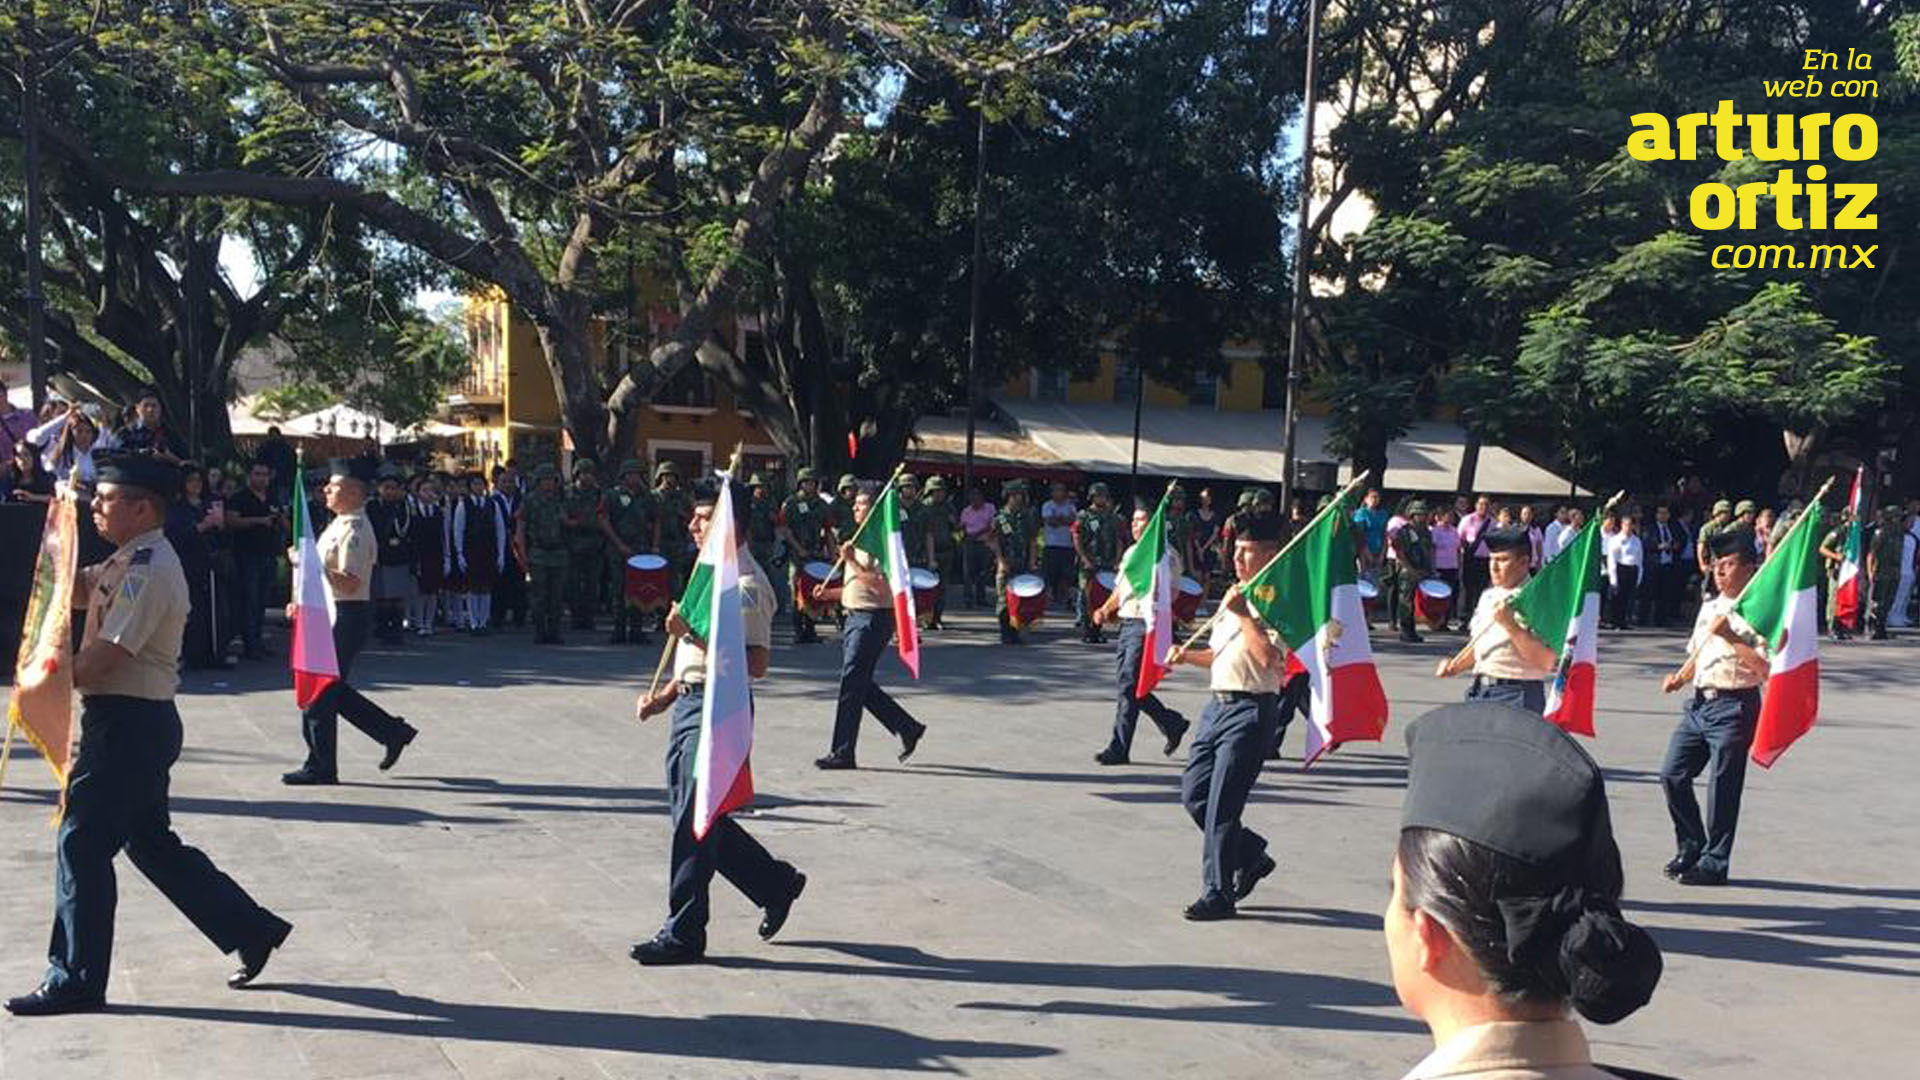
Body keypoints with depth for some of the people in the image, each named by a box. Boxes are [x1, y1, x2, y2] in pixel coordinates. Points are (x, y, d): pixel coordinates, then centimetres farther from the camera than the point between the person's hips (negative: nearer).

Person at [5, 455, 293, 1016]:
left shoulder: (148, 570, -18)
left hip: (130, 723, -10)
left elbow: (105, 654, -23)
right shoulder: (128, 561, 13)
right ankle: (251, 929, 23)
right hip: (133, 722, 10)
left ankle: (75, 980, 11)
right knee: (151, 842, 16)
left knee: (82, 844, -1)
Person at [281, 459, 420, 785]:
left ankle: (320, 767, 8)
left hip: (347, 618, -10)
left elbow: (350, 584, -26)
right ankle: (392, 732, 23)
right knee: (333, 690, 15)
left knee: (319, 691, -2)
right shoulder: (340, 525, 14)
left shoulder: (354, 531, -18)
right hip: (332, 615, 10)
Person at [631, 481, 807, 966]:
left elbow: (755, 664, -23)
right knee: (691, 813, 15)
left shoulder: (747, 584, -16)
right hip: (690, 703, 10)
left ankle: (683, 934, 9)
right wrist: (666, 694, 15)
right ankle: (775, 883, 30)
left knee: (695, 820, -3)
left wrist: (695, 634, -25)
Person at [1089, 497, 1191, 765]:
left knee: (1129, 686, -8)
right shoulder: (1131, 552, 18)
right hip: (1127, 623, 9)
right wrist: (1106, 610, 11)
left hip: (1147, 625, -9)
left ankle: (1119, 749, -2)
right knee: (1125, 683, 10)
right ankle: (1172, 723, 27)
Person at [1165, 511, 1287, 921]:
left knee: (1221, 804, -6)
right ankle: (1251, 854, 28)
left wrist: (1242, 615, -20)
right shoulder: (1234, 598, 18)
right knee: (1194, 794, 10)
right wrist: (1187, 655, 8)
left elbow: (1267, 657, -24)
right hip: (1218, 703, 9)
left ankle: (1218, 894, 4)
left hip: (1251, 710, -9)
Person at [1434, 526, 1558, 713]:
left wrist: (1511, 625, -24)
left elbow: (1546, 661, -19)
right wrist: (1455, 666, 9)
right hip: (1479, 691, 8)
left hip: (1516, 697, -8)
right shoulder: (1488, 595, 14)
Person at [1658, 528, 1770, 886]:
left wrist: (1730, 637, -22)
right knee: (1672, 774, 5)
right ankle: (1691, 847, 21)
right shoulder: (1709, 607, 15)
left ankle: (1713, 863, 12)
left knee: (1722, 787, 1)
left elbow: (1766, 667, -16)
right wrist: (1680, 677, 7)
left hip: (1734, 705, -7)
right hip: (1699, 702, 7)